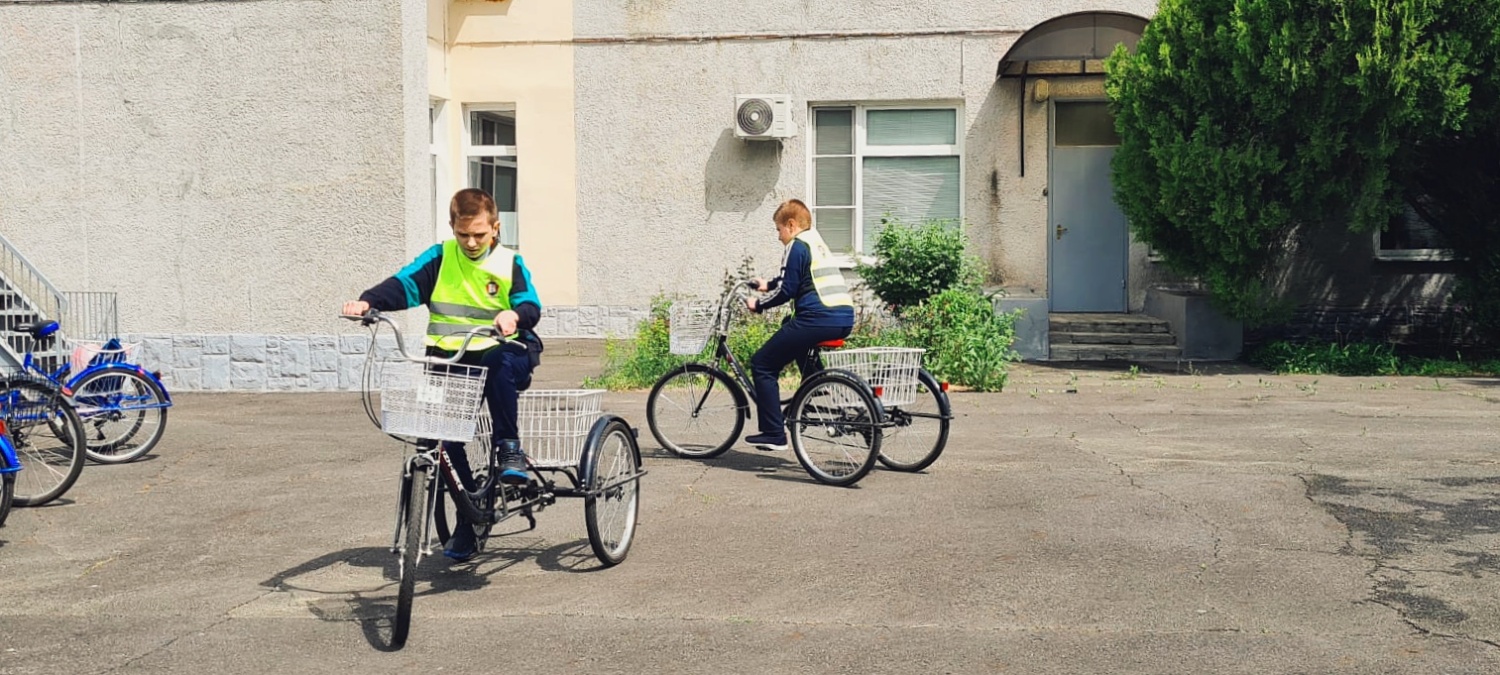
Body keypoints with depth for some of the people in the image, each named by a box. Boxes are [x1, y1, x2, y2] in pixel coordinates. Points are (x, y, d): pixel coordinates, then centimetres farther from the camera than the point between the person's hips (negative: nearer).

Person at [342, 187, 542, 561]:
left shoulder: (510, 263, 5)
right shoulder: (440, 258, 7)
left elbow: (530, 305, -6)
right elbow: (403, 284, -3)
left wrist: (514, 314, -31)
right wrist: (367, 301, -22)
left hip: (493, 352, -2)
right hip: (448, 359, 2)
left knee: (501, 362, -39)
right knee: (446, 438, -9)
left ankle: (509, 446, -24)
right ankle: (467, 522, 6)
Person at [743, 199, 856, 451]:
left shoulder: (797, 246, -3)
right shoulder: (817, 241, 23)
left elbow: (787, 290, -9)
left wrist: (758, 305, 4)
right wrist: (768, 284, 45)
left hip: (817, 319, -9)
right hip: (845, 319, 9)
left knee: (762, 365, 1)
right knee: (791, 325, 40)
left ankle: (773, 434, -3)